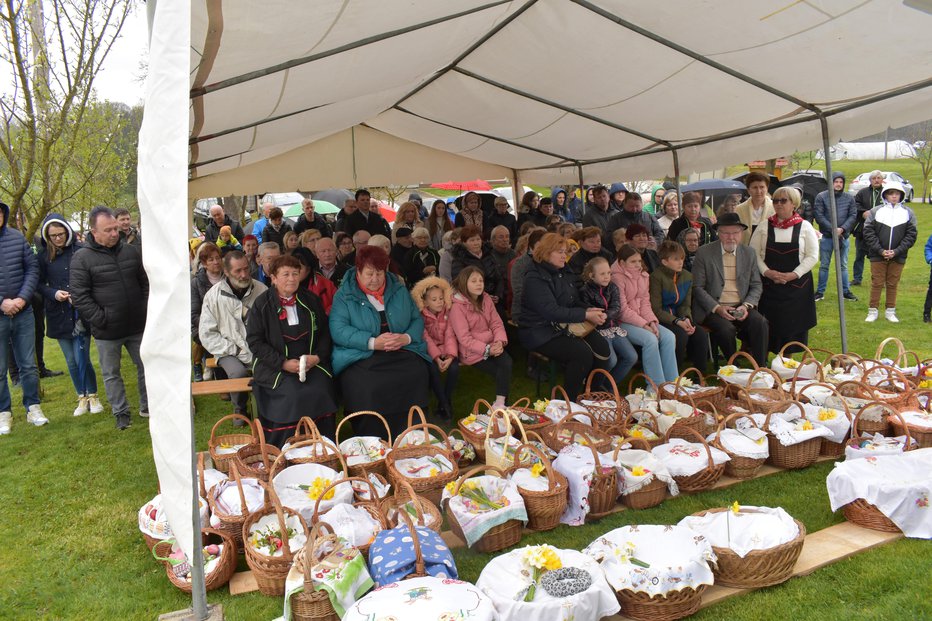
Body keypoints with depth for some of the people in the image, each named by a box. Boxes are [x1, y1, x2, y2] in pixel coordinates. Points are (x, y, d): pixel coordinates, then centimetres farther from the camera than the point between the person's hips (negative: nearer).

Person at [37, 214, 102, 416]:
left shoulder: (80, 251, -7)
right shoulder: (43, 256, 1)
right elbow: (39, 284, 5)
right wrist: (53, 293, -13)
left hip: (81, 313, -3)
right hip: (58, 316, 3)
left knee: (82, 358, -4)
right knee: (71, 361, 11)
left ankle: (93, 396, 16)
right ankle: (82, 398, 25)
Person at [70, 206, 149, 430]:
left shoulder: (131, 252, 4)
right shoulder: (82, 258, -9)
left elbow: (145, 284, 13)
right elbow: (79, 297, -11)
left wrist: (145, 311, 4)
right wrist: (101, 319, -14)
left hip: (137, 326, 3)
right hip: (106, 331, -3)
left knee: (146, 366, 12)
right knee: (111, 374, 10)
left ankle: (147, 406, 28)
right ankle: (121, 413, 24)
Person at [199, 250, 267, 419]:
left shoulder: (262, 290, -1)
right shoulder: (214, 295, -3)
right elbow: (207, 334, -2)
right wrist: (234, 350, -10)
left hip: (258, 349, 1)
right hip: (229, 351, -1)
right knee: (238, 372, -31)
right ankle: (240, 410, 2)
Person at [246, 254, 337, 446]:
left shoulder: (311, 301, 12)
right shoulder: (262, 304, 2)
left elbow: (324, 333, 16)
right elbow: (255, 341, -3)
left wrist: (318, 356, -4)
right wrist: (283, 363, -13)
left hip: (312, 363, 3)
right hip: (274, 367, -3)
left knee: (321, 390, -24)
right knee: (293, 394, -28)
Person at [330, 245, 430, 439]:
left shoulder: (399, 290, 17)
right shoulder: (344, 295, 4)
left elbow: (417, 319, 16)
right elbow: (338, 330, -9)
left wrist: (407, 338, -7)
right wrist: (372, 342, -20)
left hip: (402, 353, 3)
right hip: (361, 357, -3)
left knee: (417, 376, -27)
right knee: (365, 386, -34)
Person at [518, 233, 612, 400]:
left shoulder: (564, 274, 14)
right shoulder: (535, 278, -13)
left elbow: (575, 302, 19)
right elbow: (552, 311, -23)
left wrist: (588, 311, -4)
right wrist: (586, 315, -21)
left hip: (565, 326, 8)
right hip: (541, 332, -8)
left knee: (601, 346, -15)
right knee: (583, 353, -27)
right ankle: (569, 401, -10)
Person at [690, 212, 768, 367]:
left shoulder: (749, 254, 10)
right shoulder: (704, 253, -1)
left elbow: (756, 286, 12)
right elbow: (697, 287, -3)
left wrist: (746, 305, -8)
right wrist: (717, 308, -16)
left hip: (741, 307, 3)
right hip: (712, 308, -3)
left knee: (760, 322, -26)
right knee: (726, 328, -31)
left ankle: (760, 368, -14)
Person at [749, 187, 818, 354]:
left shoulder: (805, 227, 3)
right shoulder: (764, 227, 5)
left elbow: (812, 256, -1)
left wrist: (793, 274, -13)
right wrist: (767, 272, -12)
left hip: (796, 284, 0)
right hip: (768, 284, 0)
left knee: (792, 323, 4)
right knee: (769, 323, 1)